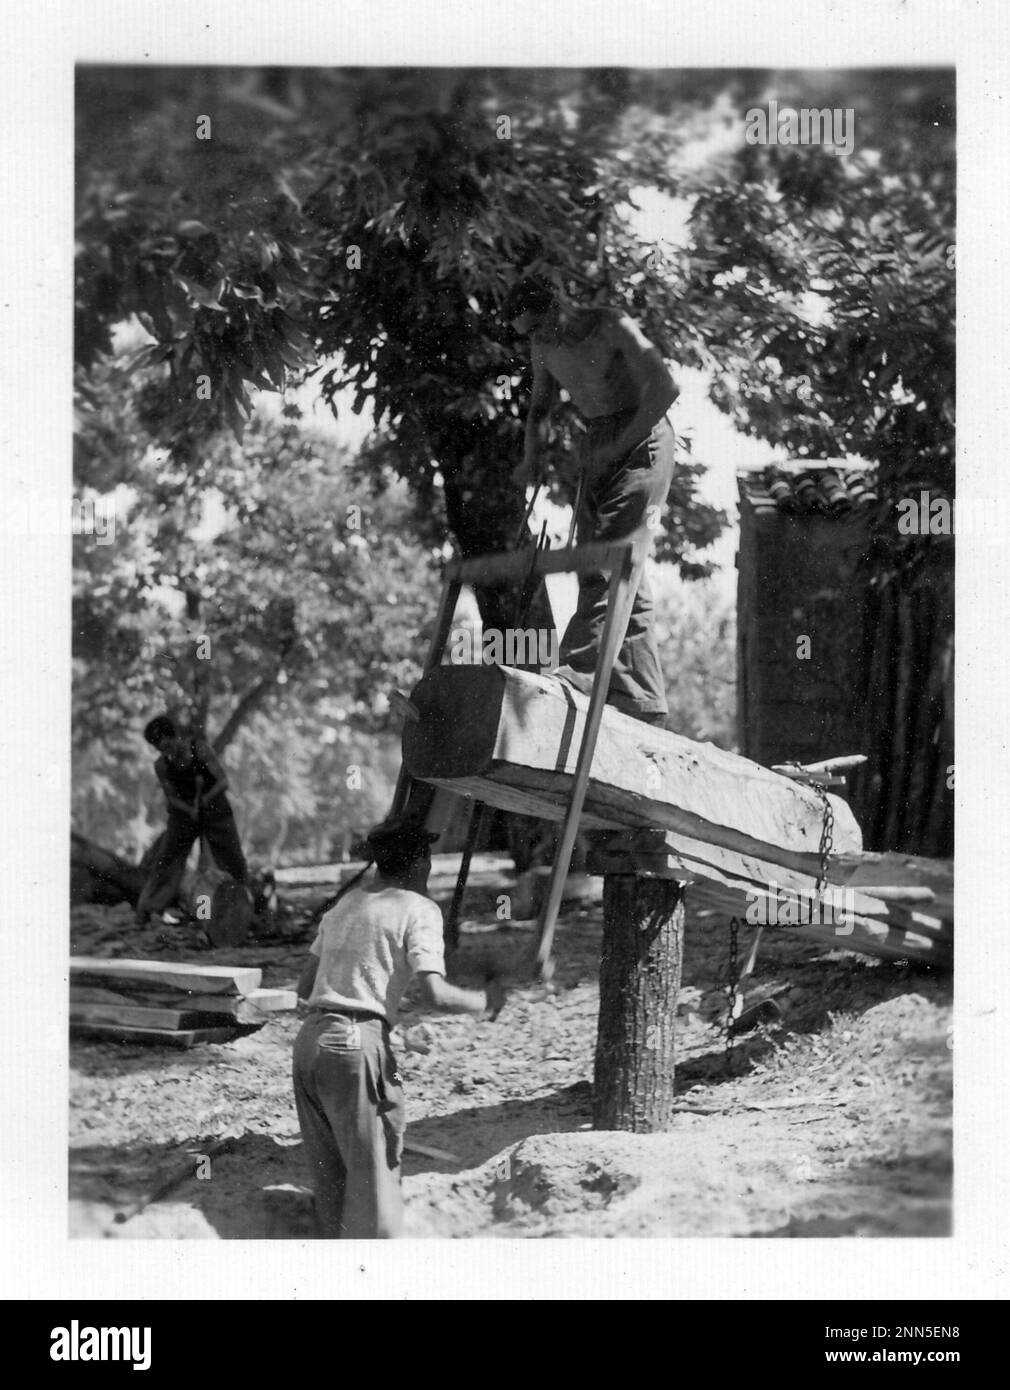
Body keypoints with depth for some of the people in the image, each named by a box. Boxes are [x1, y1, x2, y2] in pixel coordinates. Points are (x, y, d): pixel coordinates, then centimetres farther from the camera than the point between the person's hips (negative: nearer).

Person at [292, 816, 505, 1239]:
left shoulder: (346, 903, 19)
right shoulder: (418, 909, -1)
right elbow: (435, 994, -13)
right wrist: (486, 1001, 4)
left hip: (309, 1037, 7)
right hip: (357, 1043, -7)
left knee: (329, 1172, 15)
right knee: (373, 1174, -2)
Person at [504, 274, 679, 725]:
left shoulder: (612, 328, -14)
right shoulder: (543, 346, 7)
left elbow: (665, 388, -21)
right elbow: (539, 408, 21)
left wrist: (622, 444, -19)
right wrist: (532, 459, 3)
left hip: (642, 437, -8)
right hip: (596, 446, 8)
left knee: (612, 554, -20)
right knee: (597, 562, 0)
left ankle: (579, 666, -30)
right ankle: (644, 697, 0)